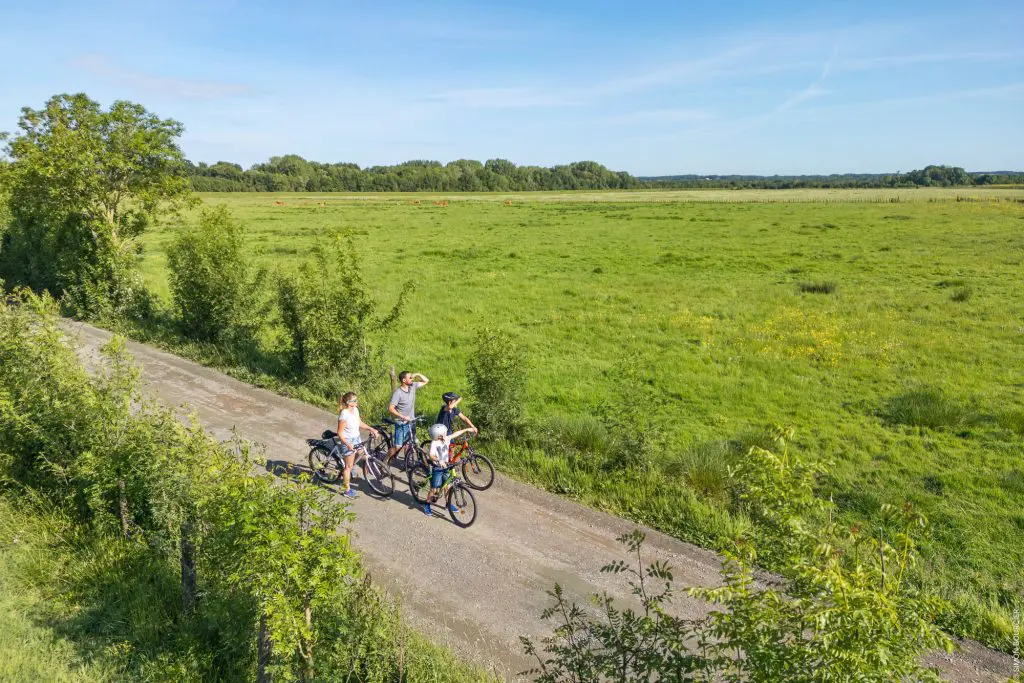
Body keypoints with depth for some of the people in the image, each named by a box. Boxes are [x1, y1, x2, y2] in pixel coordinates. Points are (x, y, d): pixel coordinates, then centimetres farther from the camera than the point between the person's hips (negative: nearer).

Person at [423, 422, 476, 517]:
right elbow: (431, 455, -34)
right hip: (437, 468, -6)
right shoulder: (434, 443, -21)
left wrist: (467, 429, 15)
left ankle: (449, 504, 28)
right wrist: (439, 460, -51)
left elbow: (455, 434, 11)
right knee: (434, 489, 2)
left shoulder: (446, 439, -2)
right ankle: (427, 505, 21)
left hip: (445, 467, 6)